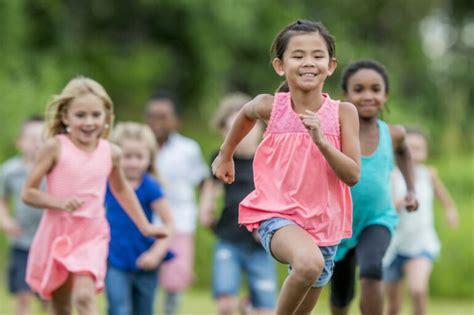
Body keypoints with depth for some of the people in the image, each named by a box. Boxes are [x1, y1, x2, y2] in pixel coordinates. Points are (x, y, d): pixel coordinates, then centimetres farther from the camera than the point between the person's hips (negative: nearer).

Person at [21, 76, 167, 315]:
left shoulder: (111, 153, 2)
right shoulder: (55, 147, -8)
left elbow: (121, 190, 21)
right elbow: (28, 193, -7)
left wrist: (145, 226, 24)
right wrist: (60, 202, -23)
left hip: (92, 236, 1)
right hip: (57, 235, -1)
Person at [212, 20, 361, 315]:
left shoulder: (343, 112, -6)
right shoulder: (270, 106, -7)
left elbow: (353, 175, -10)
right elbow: (246, 114, 18)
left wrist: (321, 140, -23)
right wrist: (225, 155, 30)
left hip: (323, 222, 3)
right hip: (277, 216, -3)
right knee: (309, 262, -36)